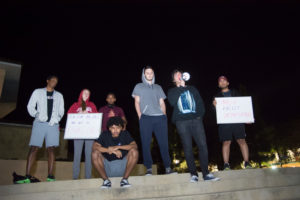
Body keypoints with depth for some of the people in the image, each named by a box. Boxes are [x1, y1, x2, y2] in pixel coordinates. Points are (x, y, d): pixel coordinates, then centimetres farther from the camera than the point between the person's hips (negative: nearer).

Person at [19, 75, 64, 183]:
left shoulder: (59, 95, 18)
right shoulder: (38, 92, 13)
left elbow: (61, 111, 19)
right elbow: (30, 106, 8)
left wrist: (57, 119, 8)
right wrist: (37, 115, 0)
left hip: (53, 124, 2)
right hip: (40, 123, -1)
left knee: (51, 149, -3)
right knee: (34, 148, -7)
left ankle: (50, 176, -2)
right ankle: (27, 176, -6)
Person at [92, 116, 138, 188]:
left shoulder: (125, 134, -2)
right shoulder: (104, 135, -3)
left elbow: (135, 146, -17)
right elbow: (95, 147, -19)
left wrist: (118, 147, -25)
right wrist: (112, 150, -29)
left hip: (122, 166, 0)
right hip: (107, 166, 0)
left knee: (134, 151, -24)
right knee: (95, 153, -23)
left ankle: (124, 179, -11)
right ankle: (106, 180, -8)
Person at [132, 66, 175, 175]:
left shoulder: (158, 87, 24)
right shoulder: (139, 86, 17)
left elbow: (162, 102, 19)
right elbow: (137, 102, 10)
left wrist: (164, 115, 6)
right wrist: (140, 115, -3)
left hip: (160, 117, 2)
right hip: (145, 118, -2)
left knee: (164, 142, -2)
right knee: (146, 143, -4)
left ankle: (168, 167, 4)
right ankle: (149, 168, 3)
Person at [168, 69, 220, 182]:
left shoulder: (192, 89, 24)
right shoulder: (172, 91, 16)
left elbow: (200, 102, 16)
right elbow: (172, 102, -6)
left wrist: (201, 115, 0)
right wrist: (181, 87, -5)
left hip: (196, 120, 2)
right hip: (182, 121, -2)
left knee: (203, 145, -7)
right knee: (188, 148, -4)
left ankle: (206, 174, 0)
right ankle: (193, 174, 3)